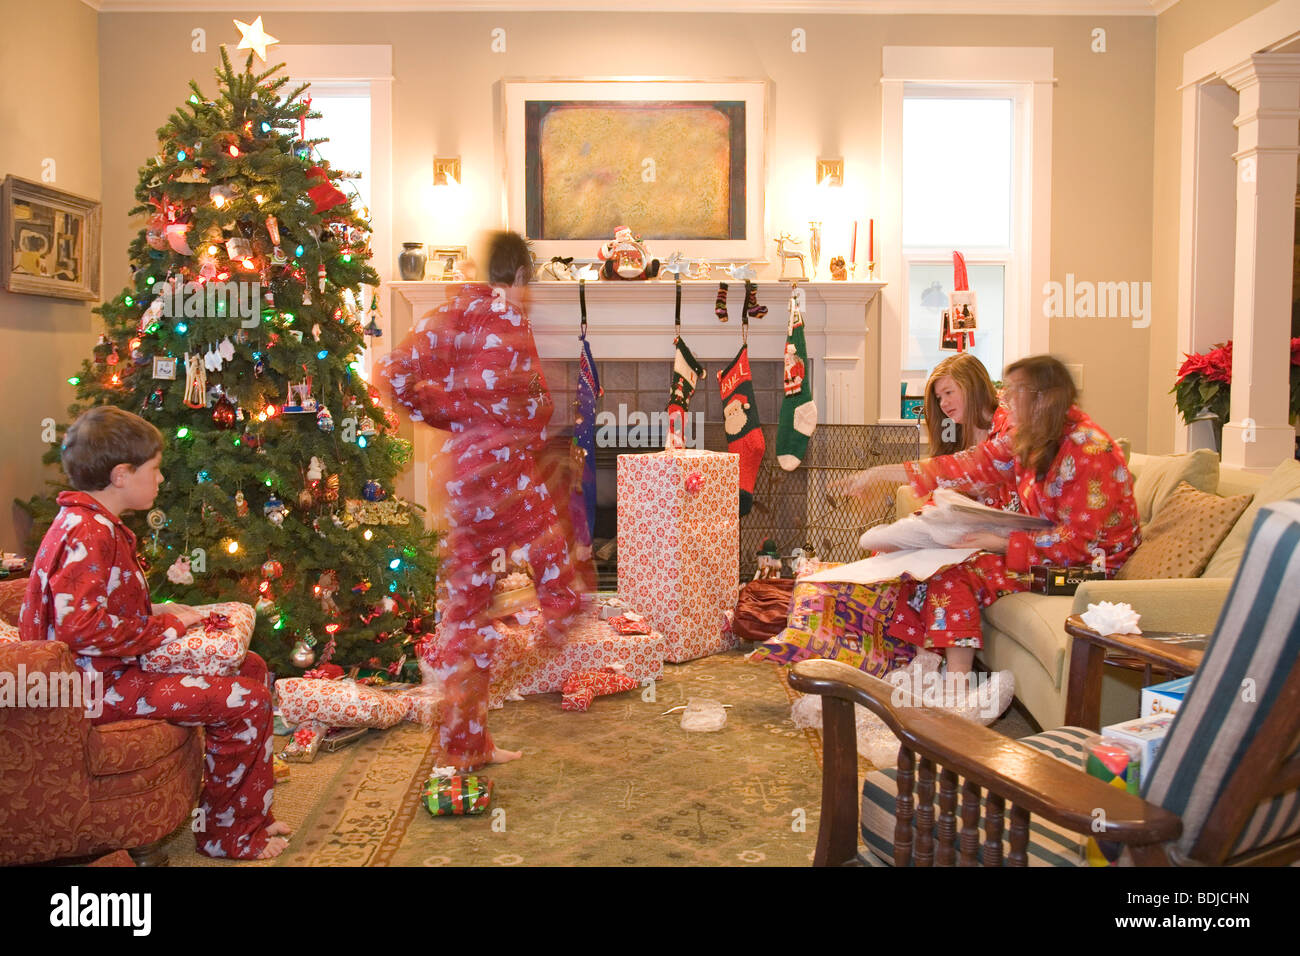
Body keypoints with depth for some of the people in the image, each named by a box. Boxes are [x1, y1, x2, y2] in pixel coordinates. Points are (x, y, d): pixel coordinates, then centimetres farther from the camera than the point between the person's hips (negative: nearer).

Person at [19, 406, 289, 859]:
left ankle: (250, 816, 18)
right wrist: (166, 628, -19)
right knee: (249, 702, -19)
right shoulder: (88, 534, -21)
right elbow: (79, 627, -30)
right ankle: (226, 833, 3)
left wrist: (157, 612, 7)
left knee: (252, 668, 12)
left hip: (115, 666, 11)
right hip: (99, 684, -11)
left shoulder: (95, 524, 14)